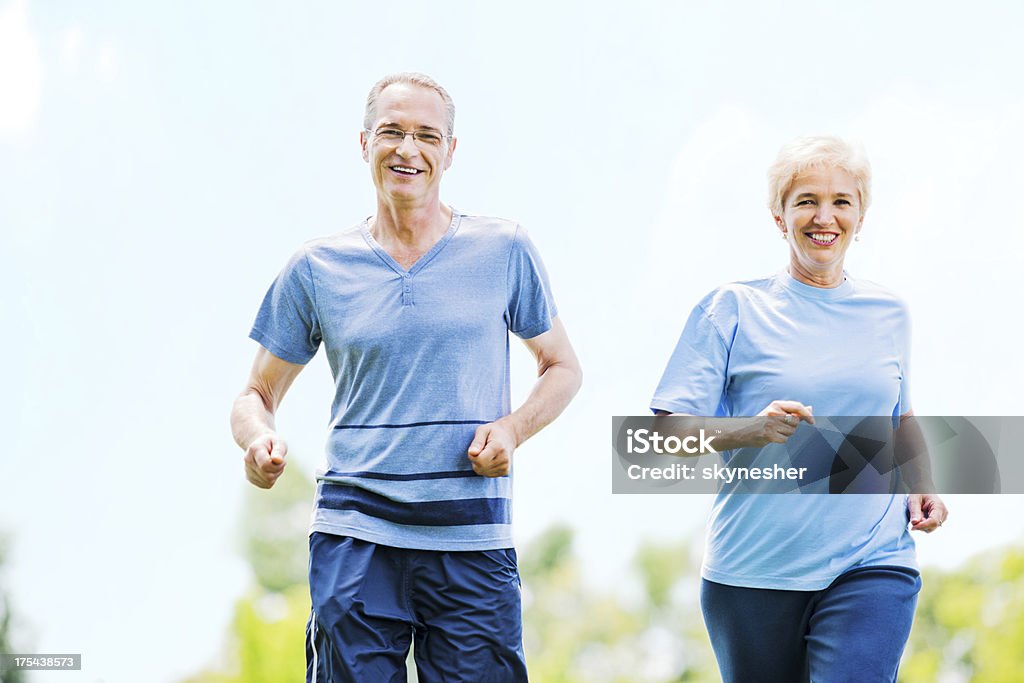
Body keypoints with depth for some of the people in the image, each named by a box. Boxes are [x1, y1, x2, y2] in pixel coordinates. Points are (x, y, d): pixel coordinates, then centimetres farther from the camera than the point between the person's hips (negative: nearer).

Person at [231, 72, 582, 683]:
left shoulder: (505, 252, 5)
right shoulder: (317, 268, 7)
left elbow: (563, 367, 15)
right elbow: (259, 394, 13)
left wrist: (512, 427, -5)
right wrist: (259, 439, -10)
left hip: (472, 546, 0)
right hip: (355, 540, 0)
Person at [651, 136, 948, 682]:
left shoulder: (887, 314, 12)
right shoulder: (735, 308, 1)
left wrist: (920, 484, 9)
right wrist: (753, 429, -22)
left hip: (872, 566, 1)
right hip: (753, 570, -1)